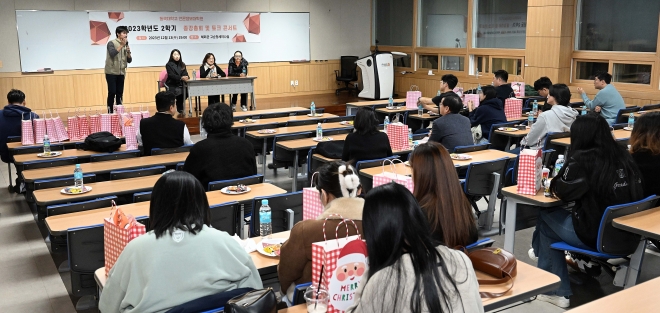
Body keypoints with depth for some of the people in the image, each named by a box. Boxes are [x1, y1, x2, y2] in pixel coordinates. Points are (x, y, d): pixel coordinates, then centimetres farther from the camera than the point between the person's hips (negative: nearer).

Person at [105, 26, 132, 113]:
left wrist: (128, 53, -9)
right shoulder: (111, 43, -5)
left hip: (121, 73, 5)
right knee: (112, 92, -6)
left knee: (120, 93, 6)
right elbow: (112, 54, -23)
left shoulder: (125, 45, 11)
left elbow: (129, 60, 9)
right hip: (111, 72, -5)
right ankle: (110, 112, 0)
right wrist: (121, 45, -20)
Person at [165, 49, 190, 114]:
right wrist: (181, 78, -30)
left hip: (181, 84, 5)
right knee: (179, 91, -34)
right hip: (172, 85, -4)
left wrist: (186, 77, -19)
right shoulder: (169, 65, -1)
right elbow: (172, 75, -14)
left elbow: (185, 74, 7)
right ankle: (180, 109, -9)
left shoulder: (182, 65, 16)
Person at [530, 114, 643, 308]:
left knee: (545, 218, 18)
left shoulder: (582, 159, -14)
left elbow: (562, 191, -3)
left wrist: (554, 182, 18)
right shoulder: (624, 156, 3)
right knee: (558, 216, 24)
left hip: (595, 236, -6)